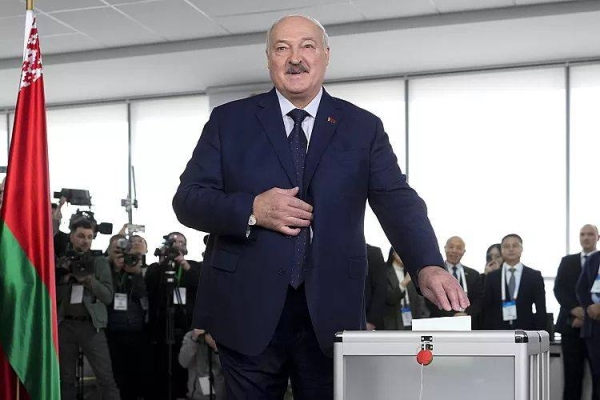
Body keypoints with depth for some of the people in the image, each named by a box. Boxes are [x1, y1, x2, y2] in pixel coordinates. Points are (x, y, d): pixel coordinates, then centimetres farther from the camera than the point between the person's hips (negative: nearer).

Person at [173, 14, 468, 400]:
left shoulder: (363, 127, 6)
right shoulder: (229, 120, 6)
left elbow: (399, 203, -5)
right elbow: (187, 199, 3)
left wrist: (428, 266, -23)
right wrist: (252, 209, -16)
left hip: (331, 311, 0)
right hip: (248, 308, 0)